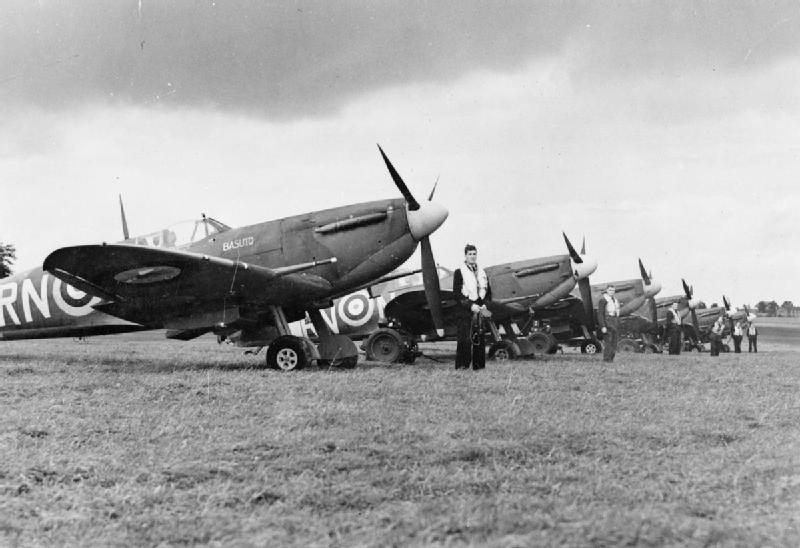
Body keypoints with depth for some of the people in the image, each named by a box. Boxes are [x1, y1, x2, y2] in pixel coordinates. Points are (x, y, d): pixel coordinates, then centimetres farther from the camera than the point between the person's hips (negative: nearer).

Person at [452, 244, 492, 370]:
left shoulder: (482, 273, 18)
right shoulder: (459, 272, 2)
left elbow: (488, 292, 19)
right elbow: (457, 293, -5)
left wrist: (484, 305, 0)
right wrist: (471, 305, -13)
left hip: (480, 311, 5)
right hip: (465, 312, -5)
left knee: (480, 340, 4)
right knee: (465, 340, -11)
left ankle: (479, 366, 9)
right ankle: (462, 367, -10)